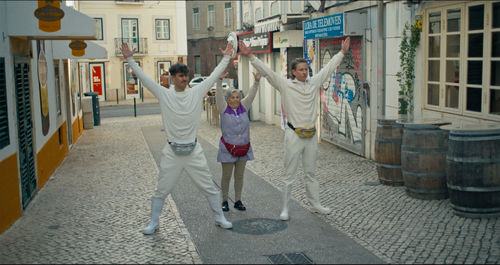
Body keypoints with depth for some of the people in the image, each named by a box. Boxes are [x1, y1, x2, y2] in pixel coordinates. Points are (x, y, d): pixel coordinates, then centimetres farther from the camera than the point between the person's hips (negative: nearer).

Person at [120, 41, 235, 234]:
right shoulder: (164, 94, -2)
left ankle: (220, 218, 26)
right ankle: (153, 222, 27)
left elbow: (213, 76, 4)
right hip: (172, 152, -1)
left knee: (209, 188, 9)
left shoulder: (197, 92, 1)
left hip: (193, 151, 1)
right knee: (161, 190, 9)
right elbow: (144, 78, -4)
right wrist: (130, 59, -8)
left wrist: (226, 58, 3)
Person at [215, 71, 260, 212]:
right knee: (226, 176, 3)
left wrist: (257, 81, -17)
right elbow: (218, 95, -16)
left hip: (243, 148, 4)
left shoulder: (243, 107, 6)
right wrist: (220, 80, -30)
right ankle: (224, 201, 17)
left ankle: (238, 201, 20)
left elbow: (251, 95, -3)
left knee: (239, 176, 11)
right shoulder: (224, 108, -4)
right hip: (228, 148, -3)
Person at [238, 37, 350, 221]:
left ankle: (315, 204, 28)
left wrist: (342, 52, 23)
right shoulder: (285, 85, -5)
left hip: (311, 135, 4)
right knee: (290, 174, 1)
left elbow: (329, 68, 17)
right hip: (294, 135, -4)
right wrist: (250, 56, -17)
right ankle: (285, 208, 10)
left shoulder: (314, 82, 7)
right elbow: (266, 71, -10)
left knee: (311, 173, 16)